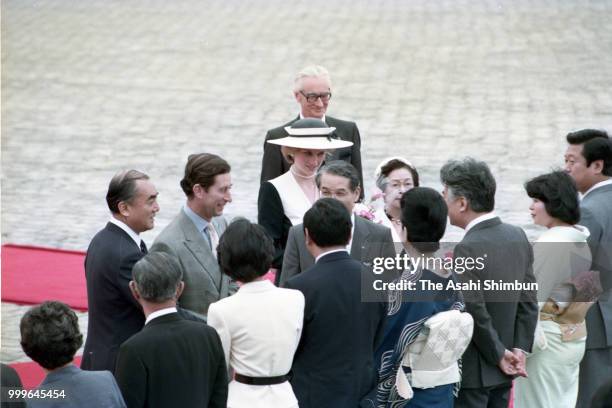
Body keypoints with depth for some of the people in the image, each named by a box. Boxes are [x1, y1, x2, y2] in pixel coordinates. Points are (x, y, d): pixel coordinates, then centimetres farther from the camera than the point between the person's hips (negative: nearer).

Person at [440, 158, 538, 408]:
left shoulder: (467, 249, -21)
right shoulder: (518, 237, 4)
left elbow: (476, 314, -20)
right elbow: (529, 301, 5)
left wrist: (499, 354, -8)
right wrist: (520, 349, 4)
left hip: (472, 370, -8)